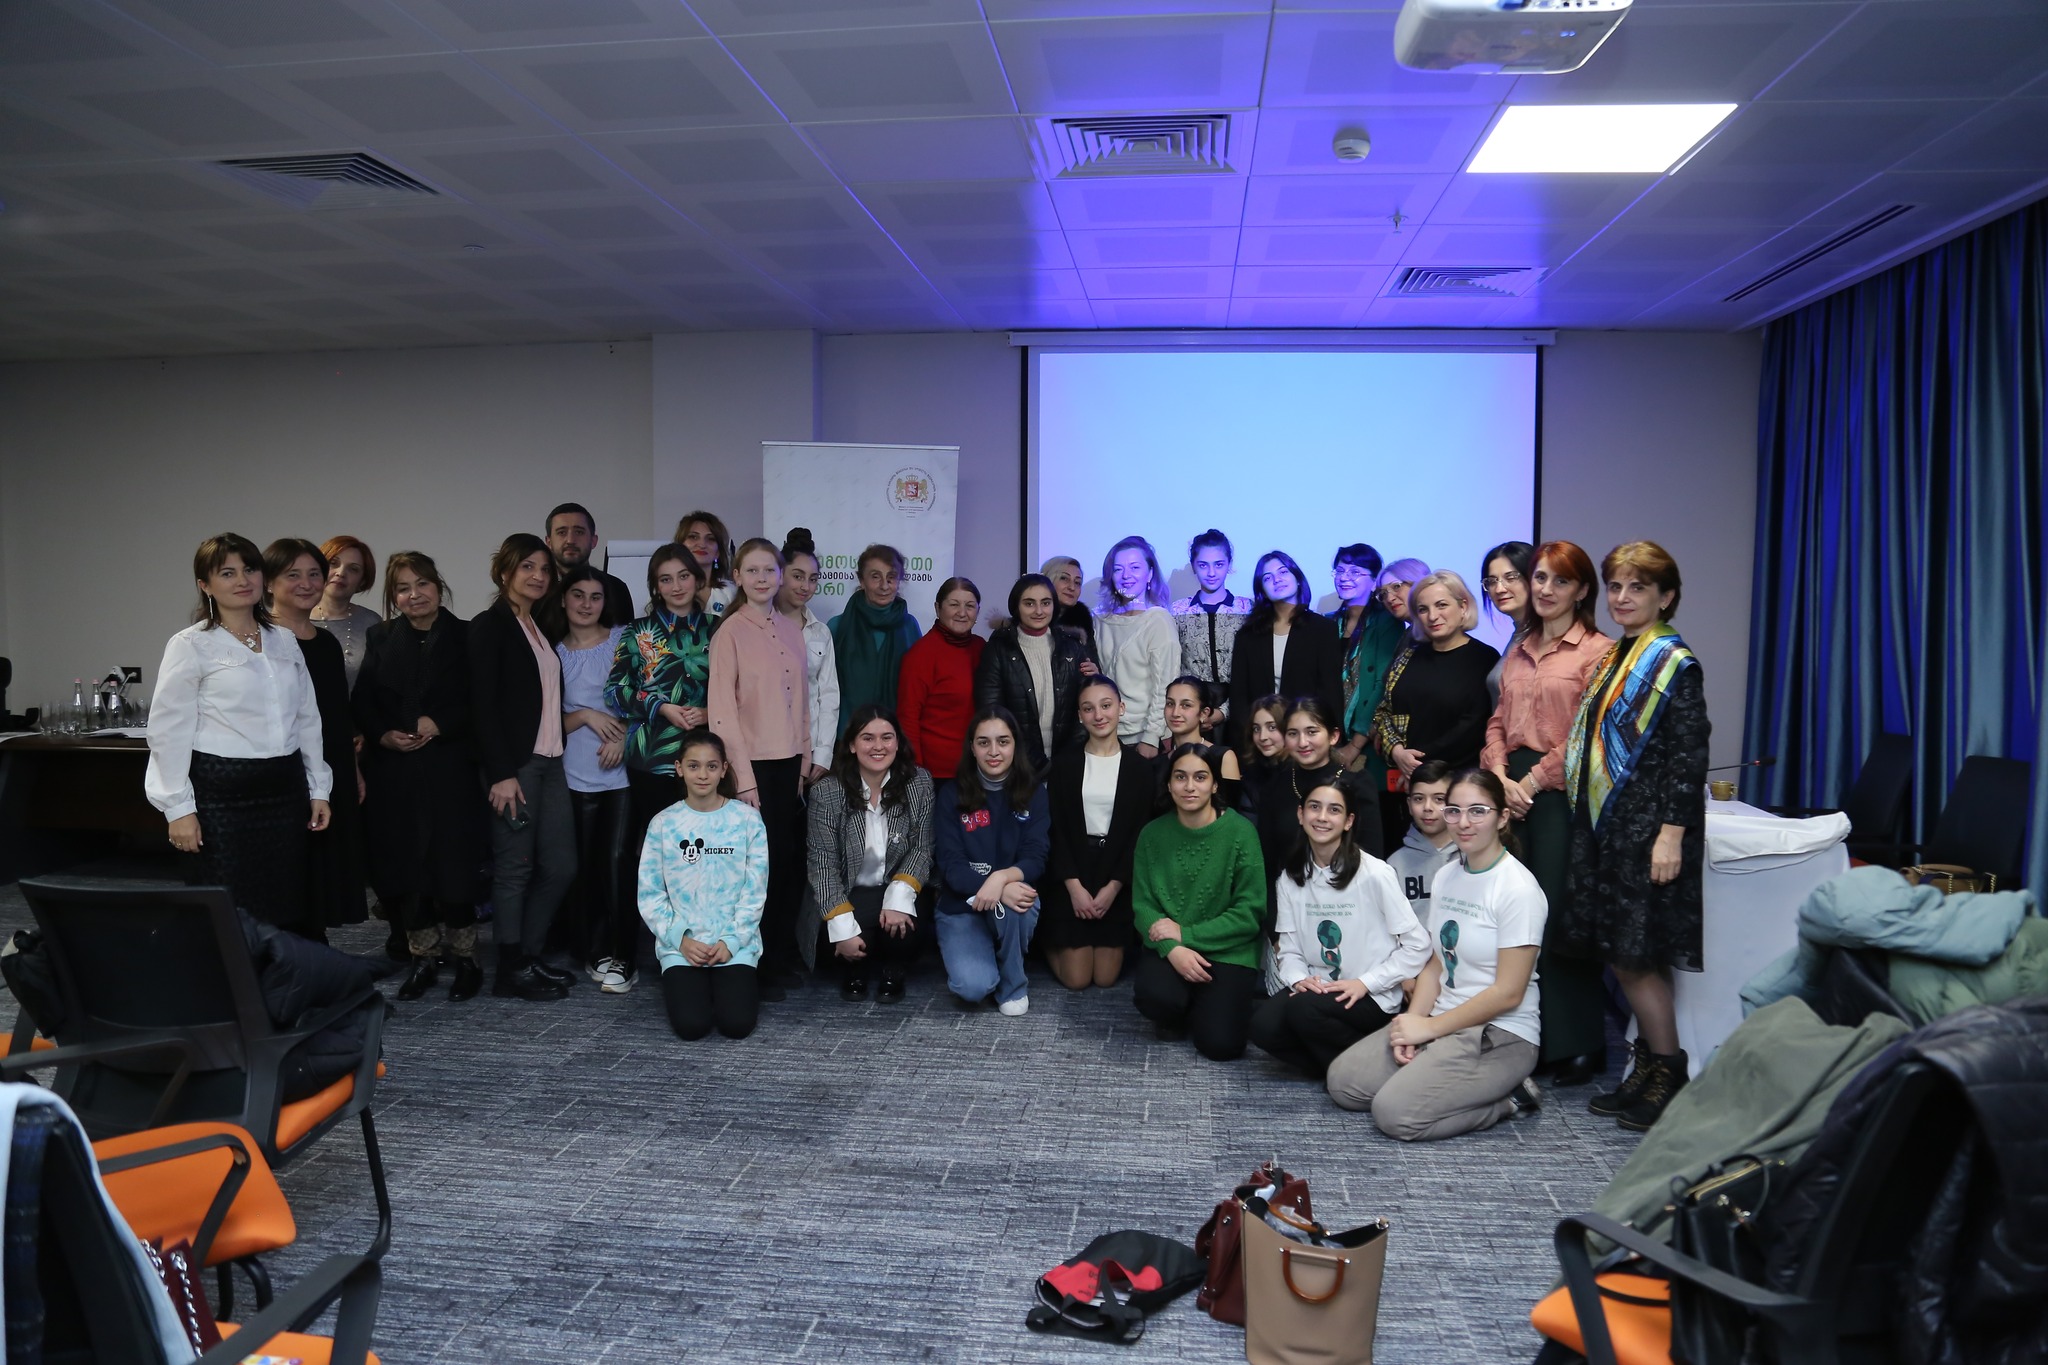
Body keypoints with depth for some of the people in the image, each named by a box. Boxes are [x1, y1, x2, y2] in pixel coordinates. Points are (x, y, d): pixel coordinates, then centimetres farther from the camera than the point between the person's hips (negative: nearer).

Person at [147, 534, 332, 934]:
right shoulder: (191, 645, -3)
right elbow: (169, 732, -5)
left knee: (291, 914, 6)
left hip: (285, 789, 5)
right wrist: (179, 808, -8)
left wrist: (317, 789, 14)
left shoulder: (285, 641, 12)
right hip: (223, 794, -5)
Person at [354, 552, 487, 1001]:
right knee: (404, 865, 4)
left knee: (453, 862, -4)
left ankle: (465, 958, 11)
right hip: (394, 774, 3)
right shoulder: (381, 638, 10)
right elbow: (362, 702, 7)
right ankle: (423, 958, 18)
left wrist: (439, 724, -15)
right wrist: (383, 734, -10)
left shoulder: (465, 636, 2)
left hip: (450, 772, -3)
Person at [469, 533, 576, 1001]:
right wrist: (501, 773, -17)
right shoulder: (490, 627, -5)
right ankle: (511, 970, 10)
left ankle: (530, 955, 21)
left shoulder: (541, 628, 17)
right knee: (515, 867, -1)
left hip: (550, 761, 7)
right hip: (514, 765, -7)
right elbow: (483, 704, -12)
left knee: (560, 865, 7)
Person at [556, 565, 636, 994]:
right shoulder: (555, 653, 11)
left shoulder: (624, 639, 5)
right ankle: (593, 952, 13)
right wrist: (585, 716, -9)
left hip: (621, 773, -2)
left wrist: (622, 735, -10)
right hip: (576, 777, 2)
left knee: (617, 863, -9)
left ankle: (621, 958, -2)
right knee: (584, 868, 1)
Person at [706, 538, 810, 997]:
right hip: (753, 765, -5)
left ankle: (784, 957, 22)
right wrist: (743, 778, -13)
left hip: (790, 763, 5)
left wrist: (806, 760, 10)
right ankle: (758, 967, 13)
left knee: (790, 861, 7)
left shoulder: (791, 629, 10)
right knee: (761, 864, 0)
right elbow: (722, 710, -10)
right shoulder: (730, 632, -7)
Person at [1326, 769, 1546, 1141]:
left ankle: (1508, 1099, -2)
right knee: (1342, 1081, -4)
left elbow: (1508, 993, -16)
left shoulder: (1517, 888, -15)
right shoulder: (1447, 876, 9)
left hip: (1501, 1035, -7)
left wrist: (1429, 1027, -13)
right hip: (1442, 1023, 7)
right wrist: (1413, 1020, -6)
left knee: (1395, 1113, -22)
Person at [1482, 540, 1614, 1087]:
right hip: (1513, 791, 6)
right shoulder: (1518, 650, 18)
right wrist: (1500, 776, 0)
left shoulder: (1596, 651, -4)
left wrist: (1532, 781, -10)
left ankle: (1579, 1044, 7)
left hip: (1560, 793, -6)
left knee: (1558, 918, -4)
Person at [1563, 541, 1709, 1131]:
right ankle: (1646, 1069, 22)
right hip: (1604, 823, 8)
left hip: (1647, 828, -8)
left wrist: (1671, 834, -19)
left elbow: (1688, 756, -14)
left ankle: (1668, 1076, 9)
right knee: (1619, 954, 11)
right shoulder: (1612, 657, 14)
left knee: (1637, 955, -5)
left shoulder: (1675, 664, -9)